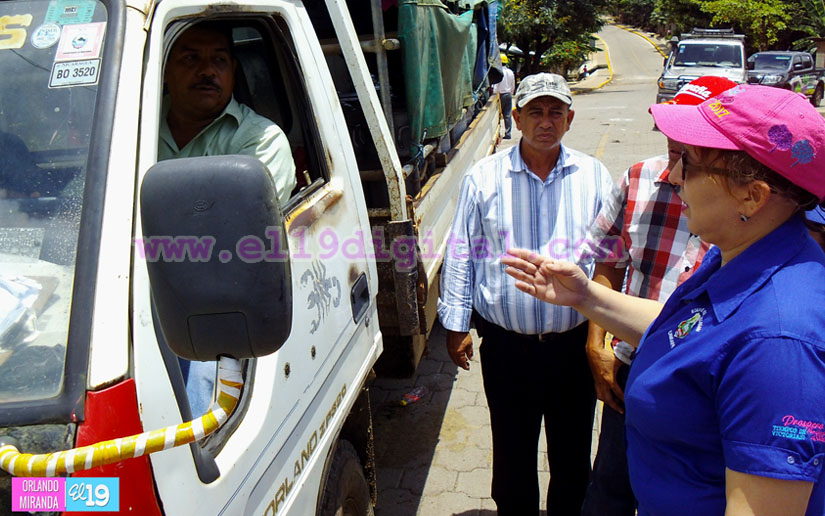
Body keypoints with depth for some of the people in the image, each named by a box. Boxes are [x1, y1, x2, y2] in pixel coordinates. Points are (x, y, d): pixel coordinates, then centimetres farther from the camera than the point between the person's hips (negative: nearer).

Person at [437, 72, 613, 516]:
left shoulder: (594, 176, 2)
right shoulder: (483, 178, -2)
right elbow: (460, 254, 3)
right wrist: (456, 324, 3)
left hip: (575, 341, 1)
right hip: (506, 345, -1)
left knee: (573, 454, 17)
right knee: (512, 454, 15)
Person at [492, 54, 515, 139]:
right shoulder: (510, 72, 8)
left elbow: (495, 86, -13)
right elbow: (513, 86, 14)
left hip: (500, 95, -6)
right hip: (508, 95, 6)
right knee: (508, 115, 5)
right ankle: (508, 133, 5)